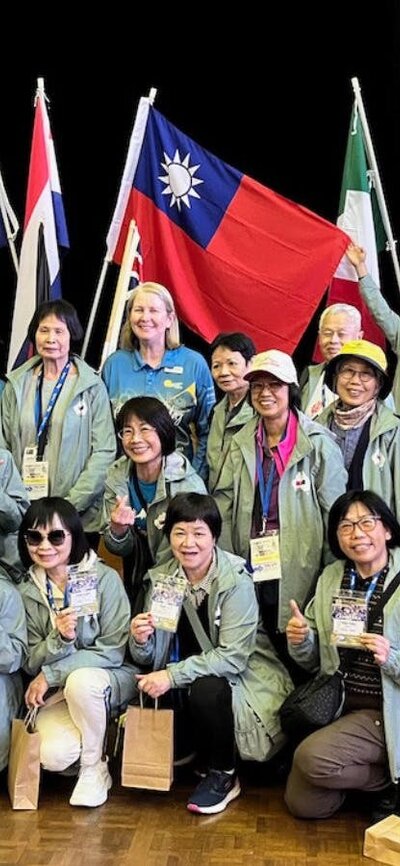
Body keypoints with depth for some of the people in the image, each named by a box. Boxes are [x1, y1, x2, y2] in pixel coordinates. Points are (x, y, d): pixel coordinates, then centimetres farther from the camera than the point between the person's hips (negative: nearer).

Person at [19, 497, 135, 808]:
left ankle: (95, 768, -8)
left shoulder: (104, 578, -13)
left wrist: (50, 674, -19)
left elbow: (114, 650, -15)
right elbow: (31, 663, -1)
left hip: (112, 678, -2)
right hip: (58, 693, 2)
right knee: (54, 755, -26)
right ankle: (100, 740, 10)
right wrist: (58, 639, -23)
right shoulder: (27, 592, -1)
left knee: (81, 681, -36)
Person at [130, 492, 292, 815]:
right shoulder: (161, 579, -4)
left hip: (240, 676, -5)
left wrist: (173, 675, -29)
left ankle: (223, 776, -6)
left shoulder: (236, 580, -19)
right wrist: (140, 641, -25)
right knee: (147, 692, -20)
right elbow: (150, 658, -2)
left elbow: (233, 656, -23)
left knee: (206, 689, -32)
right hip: (190, 672, 5)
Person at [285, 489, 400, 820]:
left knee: (311, 757, -25)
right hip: (337, 706, 6)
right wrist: (300, 641, -10)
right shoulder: (330, 578, 4)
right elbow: (315, 662, 10)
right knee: (303, 804, 2)